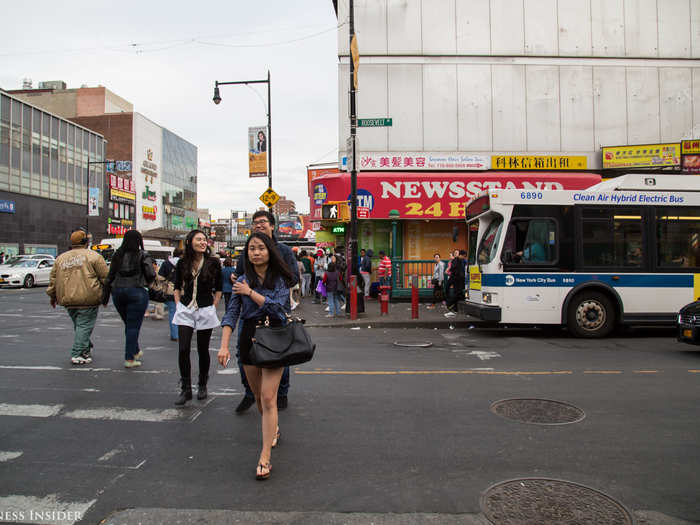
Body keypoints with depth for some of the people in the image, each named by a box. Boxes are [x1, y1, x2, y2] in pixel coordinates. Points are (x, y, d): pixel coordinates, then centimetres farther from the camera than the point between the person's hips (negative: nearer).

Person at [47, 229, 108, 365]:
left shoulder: (60, 258, 15)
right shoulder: (93, 256, -2)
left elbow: (53, 279, 17)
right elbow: (105, 277, -4)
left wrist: (52, 296, 26)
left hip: (67, 299, 6)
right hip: (87, 298, -6)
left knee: (79, 325, 19)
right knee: (85, 326, -1)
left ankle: (86, 349, 29)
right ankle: (77, 355, -3)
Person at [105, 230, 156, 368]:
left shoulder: (117, 255, 7)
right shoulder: (143, 255, -7)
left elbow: (110, 275, 7)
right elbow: (151, 275, -13)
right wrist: (146, 283, 8)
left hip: (118, 292, 5)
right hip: (136, 292, -5)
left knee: (129, 324, 19)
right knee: (133, 326, 0)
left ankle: (135, 351, 33)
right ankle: (129, 359, 1)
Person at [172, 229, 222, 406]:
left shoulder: (213, 263, -4)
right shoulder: (182, 263, 2)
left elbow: (218, 289, 4)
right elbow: (177, 287, 14)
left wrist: (213, 307, -2)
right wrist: (178, 305, 4)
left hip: (206, 311, -1)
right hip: (185, 311, 2)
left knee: (203, 350, 7)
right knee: (183, 350, -6)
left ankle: (202, 386, 25)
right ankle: (186, 389, 5)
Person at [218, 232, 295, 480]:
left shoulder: (280, 279, -3)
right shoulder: (242, 281, 3)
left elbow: (278, 309, -16)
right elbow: (231, 314, -4)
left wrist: (250, 293, -13)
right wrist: (224, 346, -15)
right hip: (248, 340, 4)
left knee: (268, 398, -10)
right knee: (258, 396, 16)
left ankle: (265, 458, -6)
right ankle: (273, 429, 44)